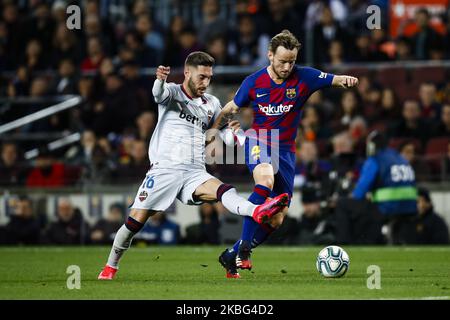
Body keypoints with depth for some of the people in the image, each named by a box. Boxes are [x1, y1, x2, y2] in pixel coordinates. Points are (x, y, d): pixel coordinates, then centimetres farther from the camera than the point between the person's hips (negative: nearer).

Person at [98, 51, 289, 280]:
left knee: (223, 190, -28)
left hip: (194, 173, 2)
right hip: (164, 169, -2)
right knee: (135, 221, -5)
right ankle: (111, 266, 15)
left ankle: (257, 212, -56)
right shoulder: (173, 92, 1)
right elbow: (160, 92, -24)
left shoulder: (212, 104, 15)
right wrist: (160, 79, -50)